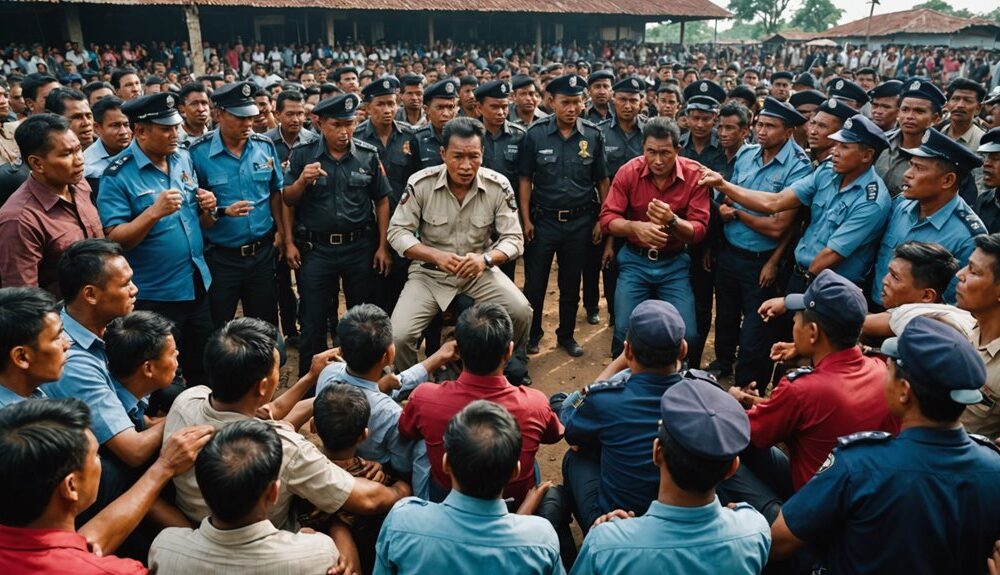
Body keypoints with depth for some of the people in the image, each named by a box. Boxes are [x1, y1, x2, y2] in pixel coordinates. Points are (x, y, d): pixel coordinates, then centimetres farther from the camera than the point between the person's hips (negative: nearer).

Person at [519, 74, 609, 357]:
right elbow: (525, 179, -3)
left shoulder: (593, 135, -3)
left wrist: (602, 219, 1)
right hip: (543, 219, -1)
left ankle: (566, 334, 31)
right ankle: (532, 335, 24)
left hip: (580, 221, 1)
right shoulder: (535, 133, -7)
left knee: (571, 284, 14)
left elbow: (602, 180, 4)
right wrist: (526, 219, -7)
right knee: (534, 283, 6)